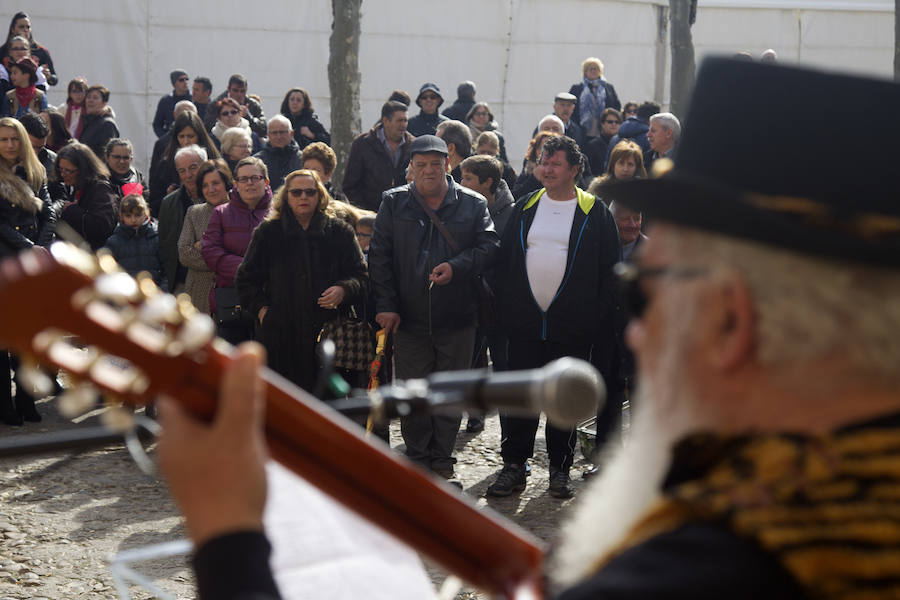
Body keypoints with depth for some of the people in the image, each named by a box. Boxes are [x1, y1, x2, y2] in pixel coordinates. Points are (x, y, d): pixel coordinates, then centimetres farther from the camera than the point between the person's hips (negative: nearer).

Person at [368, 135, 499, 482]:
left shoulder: (472, 204, 2)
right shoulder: (394, 203, 3)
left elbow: (488, 246, -3)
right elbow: (379, 257, 2)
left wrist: (456, 267, -20)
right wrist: (386, 305, -5)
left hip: (457, 319, 0)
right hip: (409, 318, 0)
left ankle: (442, 459, 23)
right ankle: (418, 458, 19)